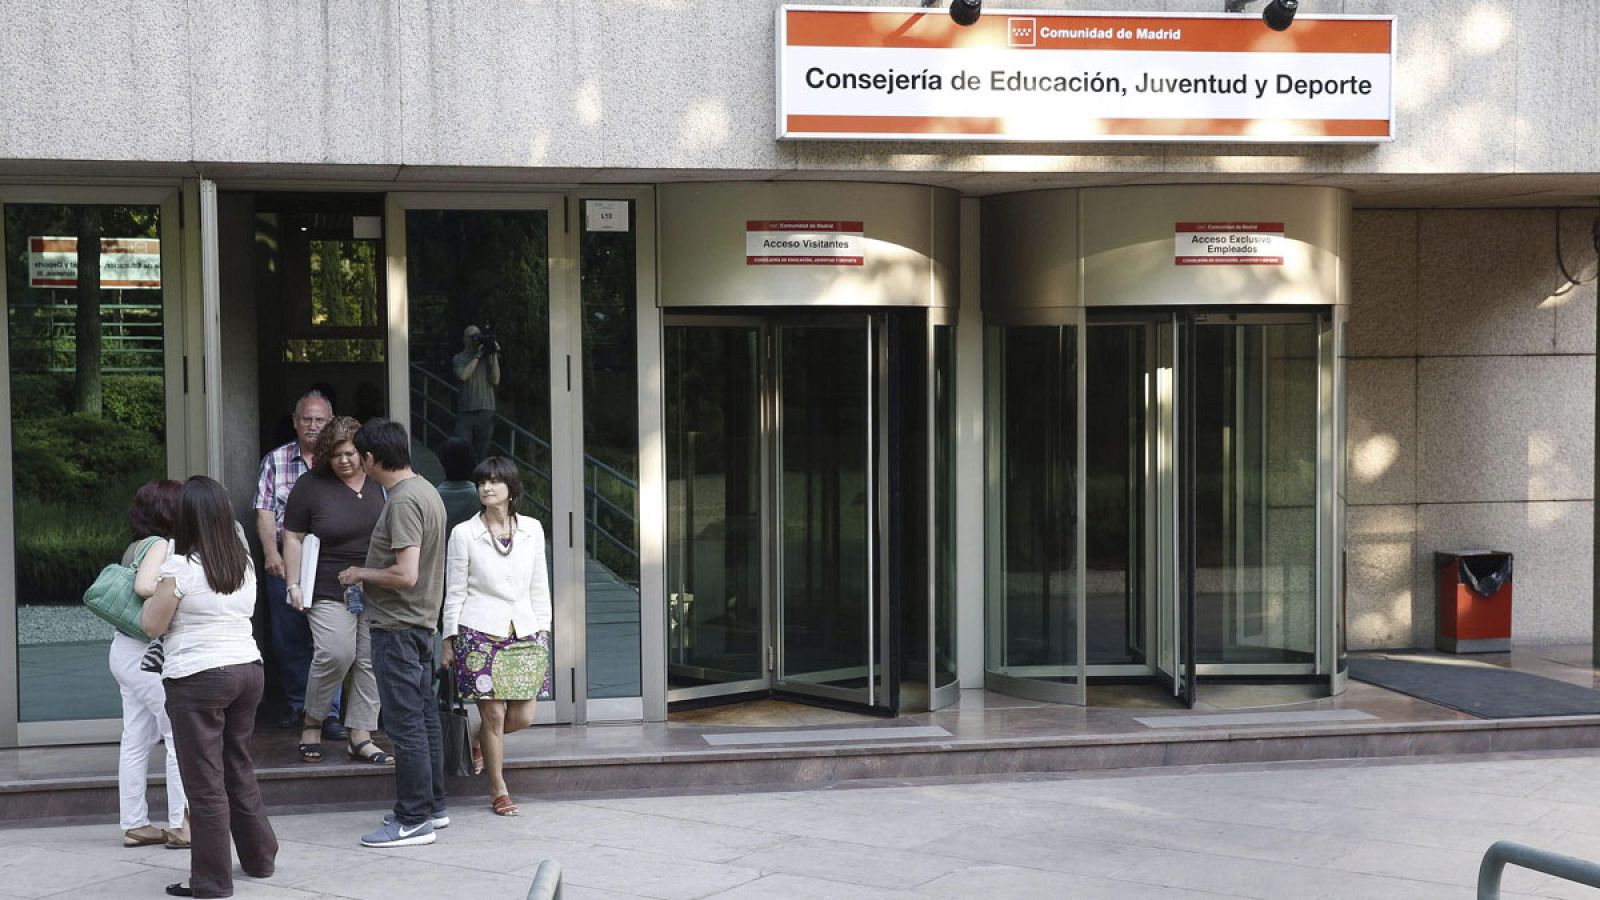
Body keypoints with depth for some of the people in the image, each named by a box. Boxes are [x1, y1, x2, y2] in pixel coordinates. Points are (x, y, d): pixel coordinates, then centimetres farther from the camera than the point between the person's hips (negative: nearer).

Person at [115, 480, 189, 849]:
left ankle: (134, 824, 17)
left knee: (136, 739, 11)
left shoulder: (136, 547, 13)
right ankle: (181, 824, -1)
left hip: (127, 650, 9)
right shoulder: (159, 545, -14)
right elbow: (144, 586, -29)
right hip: (149, 655, -9)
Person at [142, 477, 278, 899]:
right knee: (240, 770, 20)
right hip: (247, 669, 7)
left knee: (205, 782, 0)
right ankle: (259, 856, 30)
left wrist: (155, 591, 11)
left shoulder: (180, 566, -12)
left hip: (198, 680, -7)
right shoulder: (244, 561, 7)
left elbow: (152, 625, -6)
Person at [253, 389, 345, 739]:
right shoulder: (274, 461, 8)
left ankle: (329, 713, -1)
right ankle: (297, 704, 25)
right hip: (284, 561, 2)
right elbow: (265, 512, 2)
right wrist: (271, 553, -11)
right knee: (288, 638, 8)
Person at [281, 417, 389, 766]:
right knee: (336, 654, -17)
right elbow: (293, 538, 2)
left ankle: (360, 737, 9)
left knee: (370, 661, 2)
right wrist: (293, 585, -4)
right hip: (330, 591, -3)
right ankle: (312, 722, 6)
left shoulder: (380, 483, 7)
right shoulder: (311, 486, 0)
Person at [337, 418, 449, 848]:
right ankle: (432, 806, 25)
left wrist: (361, 574, -11)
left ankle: (413, 820, 1)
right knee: (424, 717, 16)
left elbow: (406, 575, -26)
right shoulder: (426, 490, 11)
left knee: (405, 723, -4)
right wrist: (369, 575, 17)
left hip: (398, 628, -10)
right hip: (422, 622, 10)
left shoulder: (403, 502, -20)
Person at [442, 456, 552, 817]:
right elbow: (454, 592, 2)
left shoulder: (532, 529, 8)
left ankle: (481, 740, 35)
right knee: (493, 715, -3)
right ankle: (499, 790, 13)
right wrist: (449, 639, 2)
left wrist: (543, 629, 10)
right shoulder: (464, 533, -1)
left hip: (524, 633, 3)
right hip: (480, 633, -3)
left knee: (522, 717, 2)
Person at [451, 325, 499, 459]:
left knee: (481, 453, 4)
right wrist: (477, 356, -9)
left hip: (486, 412, 2)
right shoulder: (459, 359, 6)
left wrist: (495, 356, -3)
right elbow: (463, 376, -14)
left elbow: (495, 381, 1)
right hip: (465, 412, -2)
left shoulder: (487, 357, 11)